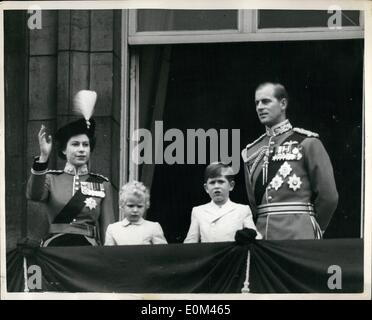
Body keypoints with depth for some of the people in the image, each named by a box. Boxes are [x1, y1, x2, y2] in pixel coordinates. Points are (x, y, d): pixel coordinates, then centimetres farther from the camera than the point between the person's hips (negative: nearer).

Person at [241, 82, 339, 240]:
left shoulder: (306, 142, 1)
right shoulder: (251, 151, 17)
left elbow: (328, 196, 1)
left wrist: (311, 229, 9)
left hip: (297, 238, -5)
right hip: (261, 235, 5)